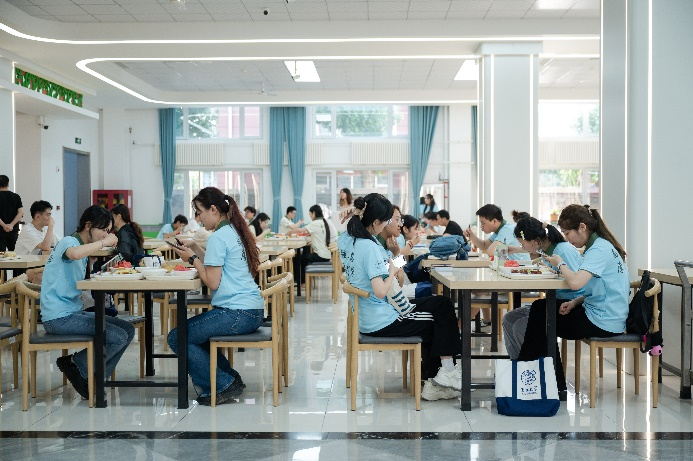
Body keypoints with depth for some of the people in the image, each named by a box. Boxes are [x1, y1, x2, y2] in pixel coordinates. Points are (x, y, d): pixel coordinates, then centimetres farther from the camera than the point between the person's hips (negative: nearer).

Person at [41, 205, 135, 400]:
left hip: (74, 311, 10)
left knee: (128, 330, 3)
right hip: (58, 317, -10)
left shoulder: (83, 246, 19)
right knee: (118, 338, -19)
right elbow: (75, 253, -39)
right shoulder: (69, 242, -11)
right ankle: (73, 364, 2)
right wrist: (104, 242, -25)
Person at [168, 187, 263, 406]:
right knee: (193, 331, 26)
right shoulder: (234, 232, 16)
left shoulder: (218, 237, -13)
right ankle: (230, 378, 20)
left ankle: (223, 385, 0)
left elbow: (213, 282, -14)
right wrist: (196, 253, 13)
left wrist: (193, 259, -3)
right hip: (253, 312, 10)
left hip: (237, 313, -10)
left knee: (176, 337, -5)